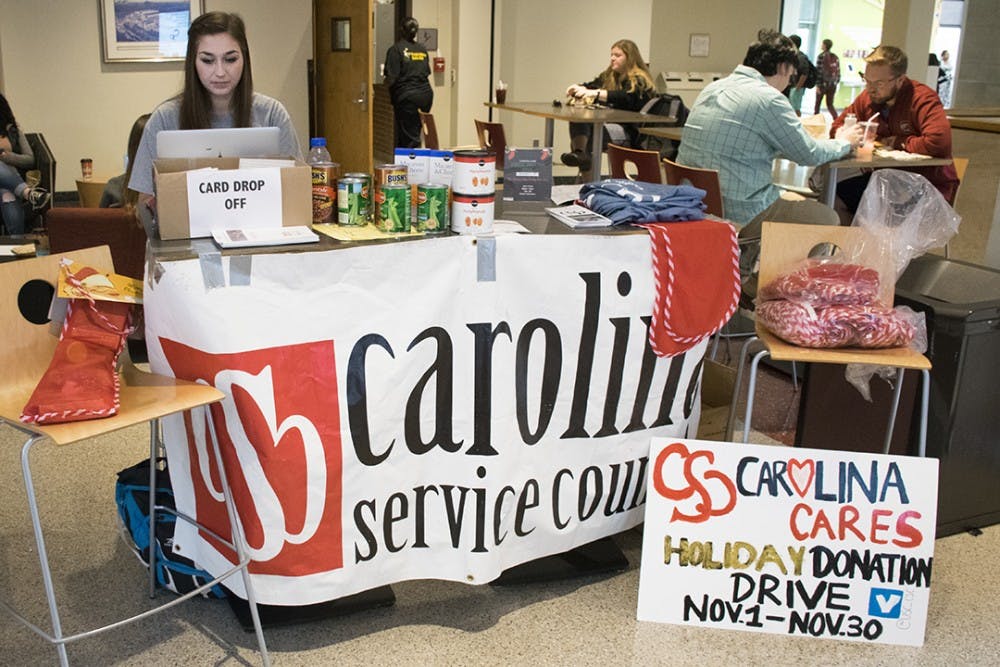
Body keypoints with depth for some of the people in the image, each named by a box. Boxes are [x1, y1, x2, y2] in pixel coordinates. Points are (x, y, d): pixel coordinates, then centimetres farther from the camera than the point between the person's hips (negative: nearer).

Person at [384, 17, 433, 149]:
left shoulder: (396, 49, -8)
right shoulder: (422, 49, 11)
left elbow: (391, 77, -13)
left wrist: (386, 82, 8)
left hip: (406, 95, -6)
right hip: (426, 93, 6)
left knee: (410, 139, -3)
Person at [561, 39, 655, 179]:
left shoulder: (639, 80, -4)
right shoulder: (608, 76, 21)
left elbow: (624, 97, -23)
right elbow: (590, 86, 13)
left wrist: (594, 93, -35)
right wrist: (577, 89, -13)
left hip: (630, 132, -7)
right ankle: (579, 152, -44)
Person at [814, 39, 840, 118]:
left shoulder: (821, 56, -8)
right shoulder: (836, 57, 8)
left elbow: (819, 71, -12)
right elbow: (838, 72, 9)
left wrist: (817, 85, -12)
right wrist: (836, 83, 17)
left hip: (823, 84, -5)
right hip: (833, 85, 5)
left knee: (818, 104, 8)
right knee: (830, 104, 10)